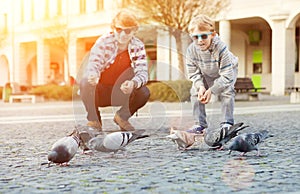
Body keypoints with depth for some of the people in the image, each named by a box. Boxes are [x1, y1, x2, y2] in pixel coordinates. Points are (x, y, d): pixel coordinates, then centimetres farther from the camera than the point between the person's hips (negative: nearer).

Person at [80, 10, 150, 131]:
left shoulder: (138, 46, -8)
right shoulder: (103, 42, -12)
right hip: (99, 92, -1)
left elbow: (142, 72, -20)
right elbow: (94, 64, -24)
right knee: (86, 82, -32)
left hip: (122, 92, 1)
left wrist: (133, 83, -44)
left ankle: (122, 116, 3)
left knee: (144, 93, -25)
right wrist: (93, 75, -50)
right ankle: (94, 120, -11)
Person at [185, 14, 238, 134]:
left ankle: (227, 124, -10)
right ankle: (200, 125, 0)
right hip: (205, 74, 4)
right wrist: (200, 86, -35)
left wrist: (211, 90, -39)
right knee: (195, 92, -9)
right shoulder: (191, 50, -30)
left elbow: (227, 76, -37)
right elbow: (193, 73, -17)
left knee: (227, 92, -23)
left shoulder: (220, 48, -42)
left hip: (228, 71, -3)